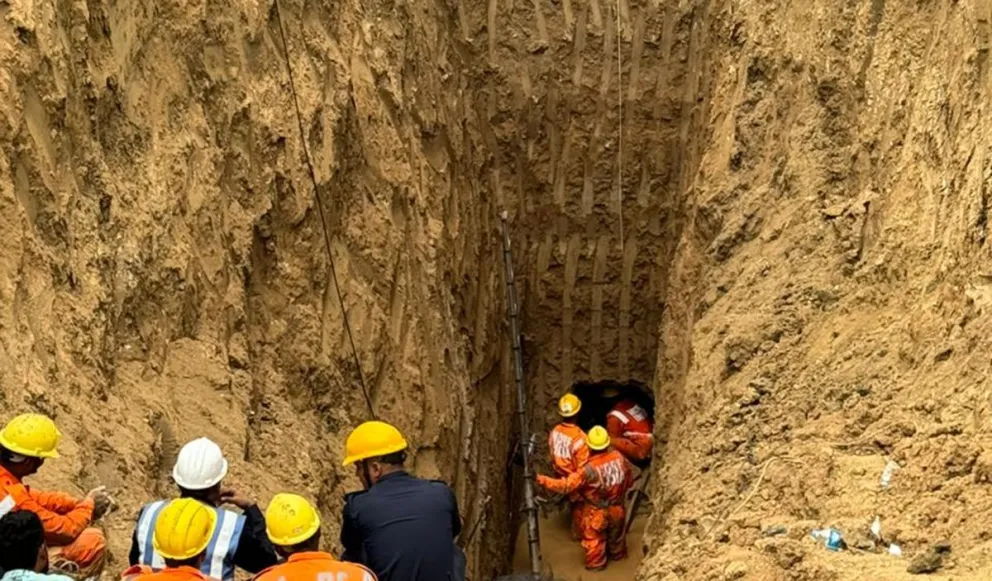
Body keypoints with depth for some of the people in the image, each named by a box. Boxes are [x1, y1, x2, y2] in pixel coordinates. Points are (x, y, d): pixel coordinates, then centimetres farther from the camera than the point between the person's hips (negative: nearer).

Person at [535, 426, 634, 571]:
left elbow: (566, 485, -30)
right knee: (616, 532, 30)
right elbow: (629, 475, 2)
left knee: (594, 538, 19)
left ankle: (596, 563, 36)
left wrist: (542, 479, -24)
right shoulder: (618, 457, -17)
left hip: (597, 512, -5)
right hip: (616, 507, 5)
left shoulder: (589, 469, -33)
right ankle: (618, 554, 52)